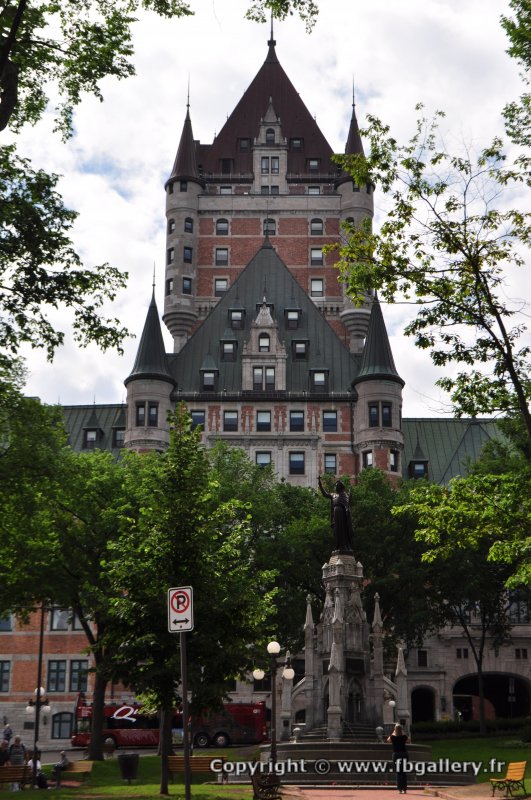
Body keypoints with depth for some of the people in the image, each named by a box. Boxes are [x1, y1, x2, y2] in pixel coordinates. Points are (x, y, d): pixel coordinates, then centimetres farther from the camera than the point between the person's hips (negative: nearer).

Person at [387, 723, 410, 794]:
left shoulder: (393, 737, -6)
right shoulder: (404, 736, -4)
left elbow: (388, 740, 18)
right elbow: (408, 740, 21)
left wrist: (394, 732, 17)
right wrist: (403, 732, 17)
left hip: (396, 754, -1)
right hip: (404, 754, 1)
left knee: (398, 772, 3)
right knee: (404, 772, 8)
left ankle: (400, 789, -4)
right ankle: (404, 789, 8)